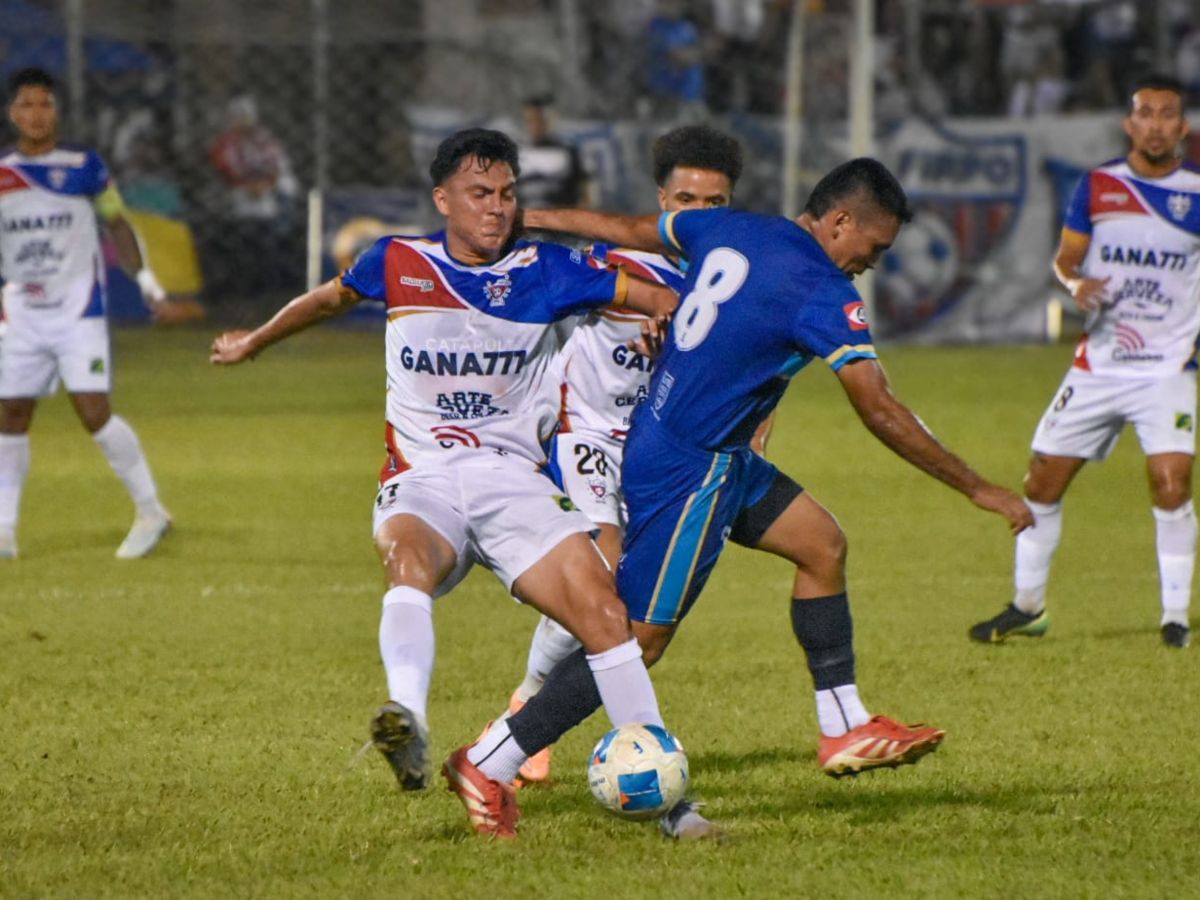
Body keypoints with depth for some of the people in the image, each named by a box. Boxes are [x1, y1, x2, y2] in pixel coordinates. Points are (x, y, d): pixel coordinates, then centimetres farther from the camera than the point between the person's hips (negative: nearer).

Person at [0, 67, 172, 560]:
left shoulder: (84, 166, -1)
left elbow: (117, 223, 9)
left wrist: (143, 275, 1)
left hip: (78, 310, -3)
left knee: (94, 412, -13)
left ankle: (150, 511, -1)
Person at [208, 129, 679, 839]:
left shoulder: (547, 271, 5)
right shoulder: (397, 264, 7)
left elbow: (662, 300, 13)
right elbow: (330, 299, 29)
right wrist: (255, 342, 42)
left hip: (513, 477, 1)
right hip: (421, 480, -1)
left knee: (601, 605, -19)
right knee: (409, 562, -37)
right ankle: (409, 724, -63)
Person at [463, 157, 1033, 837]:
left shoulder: (728, 229, 5)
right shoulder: (823, 293, -18)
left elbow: (628, 230, 18)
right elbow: (880, 411, -20)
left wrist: (535, 219, 34)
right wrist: (976, 488, -13)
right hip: (688, 470, -10)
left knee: (822, 544, 14)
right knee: (641, 639, -6)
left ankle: (845, 729, 17)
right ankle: (489, 767, -5)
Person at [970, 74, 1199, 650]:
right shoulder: (1098, 186, 2)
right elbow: (1065, 258, 6)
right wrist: (1076, 284, -17)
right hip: (1098, 364, 3)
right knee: (1043, 479, 4)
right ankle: (1028, 607, 22)